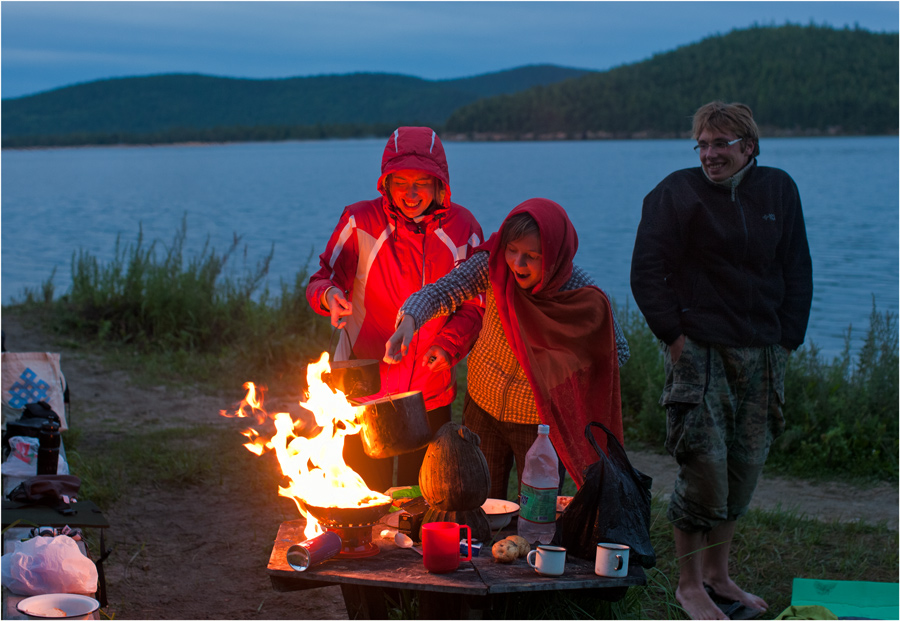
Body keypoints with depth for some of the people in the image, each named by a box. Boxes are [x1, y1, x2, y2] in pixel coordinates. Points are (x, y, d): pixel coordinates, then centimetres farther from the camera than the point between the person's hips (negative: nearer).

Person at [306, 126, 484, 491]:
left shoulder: (462, 228, -1)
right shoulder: (360, 221, -6)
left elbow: (475, 306, 4)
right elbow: (323, 279, -1)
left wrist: (449, 345, -15)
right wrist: (329, 295, -25)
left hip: (431, 392, 2)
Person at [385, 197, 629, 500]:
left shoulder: (585, 299, -23)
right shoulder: (495, 264, -19)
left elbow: (617, 353, -8)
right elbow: (440, 292, -25)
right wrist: (409, 321, -44)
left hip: (540, 419, -2)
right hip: (483, 405, 3)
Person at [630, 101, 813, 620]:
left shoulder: (779, 190, 10)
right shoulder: (676, 193, -2)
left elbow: (797, 271, 13)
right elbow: (647, 271, -4)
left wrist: (787, 340, 5)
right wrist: (673, 335, -10)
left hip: (762, 353, 4)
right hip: (700, 348, -4)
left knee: (745, 466, 9)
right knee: (704, 464, -7)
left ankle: (718, 575, 24)